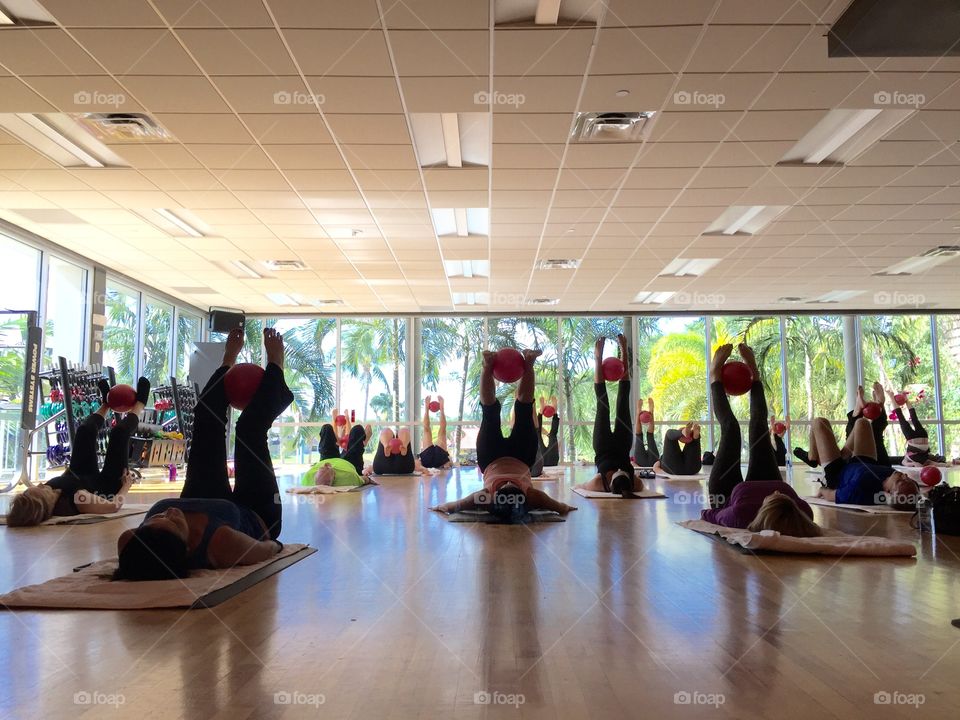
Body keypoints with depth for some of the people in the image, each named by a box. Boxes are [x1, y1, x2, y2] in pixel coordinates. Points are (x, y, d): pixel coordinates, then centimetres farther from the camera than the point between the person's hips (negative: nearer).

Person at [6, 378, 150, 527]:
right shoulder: (77, 499, -48)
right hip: (107, 488, -5)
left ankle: (106, 404, 39)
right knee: (119, 432, -3)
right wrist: (126, 485, -14)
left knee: (85, 430, 5)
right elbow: (114, 505, -33)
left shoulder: (35, 501, -30)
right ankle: (139, 404, 30)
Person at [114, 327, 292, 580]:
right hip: (257, 517, -3)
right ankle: (275, 364, 39)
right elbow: (267, 550, -29)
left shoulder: (131, 545, -39)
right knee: (250, 427, 5)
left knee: (207, 421, 6)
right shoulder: (222, 545, -50)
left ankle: (228, 361, 42)